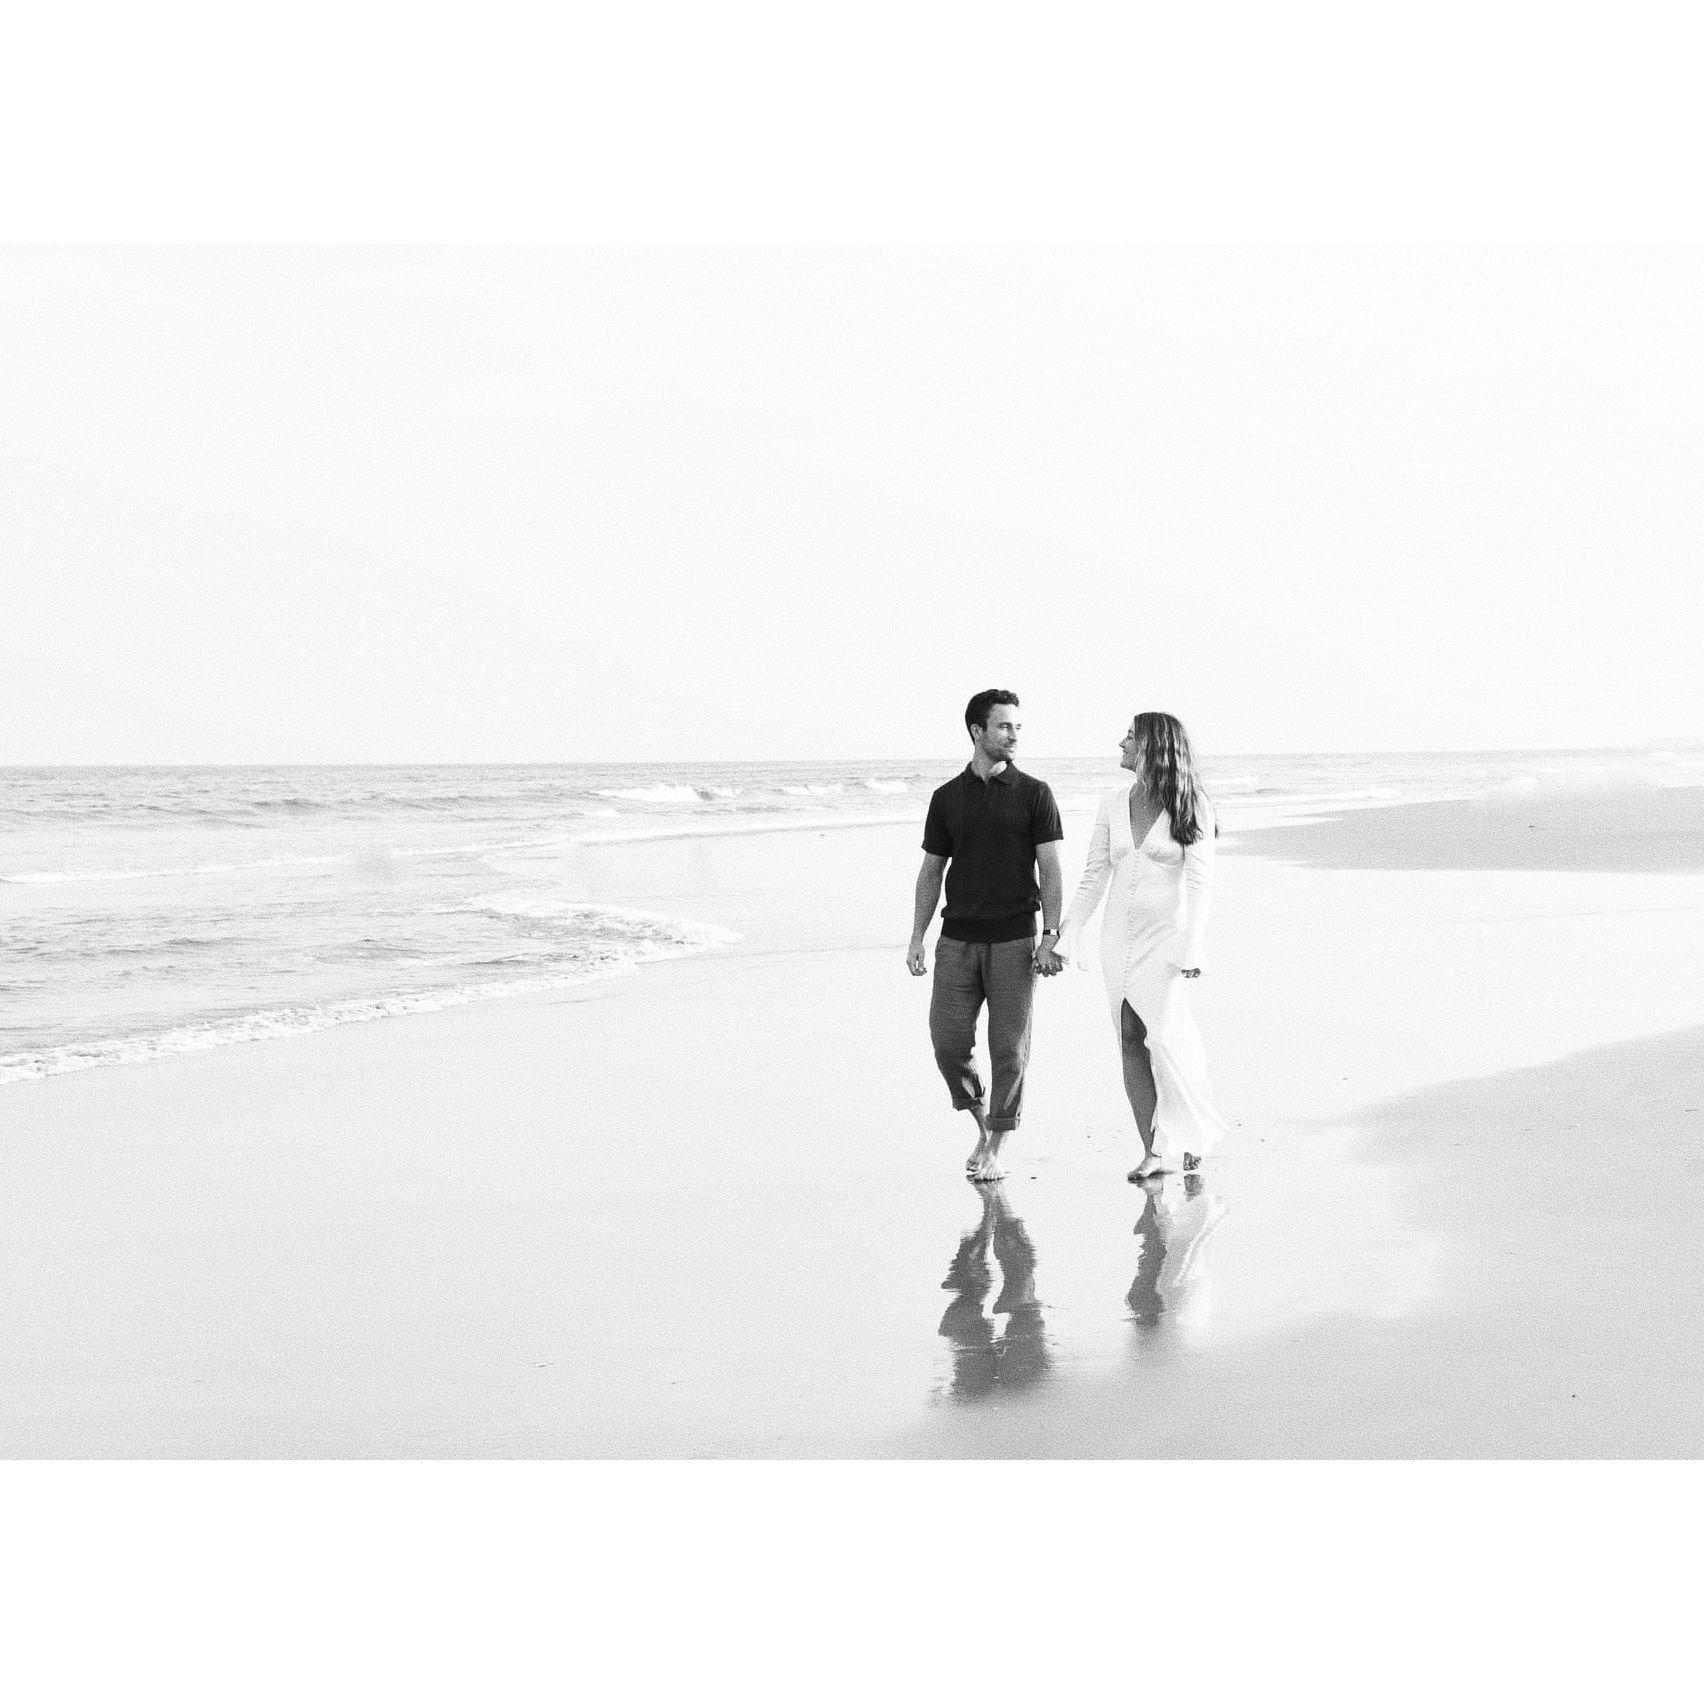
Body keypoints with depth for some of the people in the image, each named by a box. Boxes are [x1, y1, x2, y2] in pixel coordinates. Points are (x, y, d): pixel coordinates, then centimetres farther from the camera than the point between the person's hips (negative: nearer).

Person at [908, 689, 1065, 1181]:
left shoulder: (1033, 794, 2)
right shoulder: (947, 797, 9)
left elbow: (1050, 868, -1)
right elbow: (931, 869, 14)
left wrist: (1051, 935, -9)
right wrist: (916, 938, 7)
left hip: (1014, 940, -2)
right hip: (957, 939, 2)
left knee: (1009, 1049, -2)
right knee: (948, 1041, -3)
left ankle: (994, 1150, 8)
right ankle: (981, 1123, 21)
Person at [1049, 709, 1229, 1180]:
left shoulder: (1190, 806, -6)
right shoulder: (1114, 803, 8)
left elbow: (1199, 881, -10)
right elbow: (1093, 877, 11)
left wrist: (1192, 948, -17)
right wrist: (1067, 938, 7)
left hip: (1167, 934, -5)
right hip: (1119, 935, 5)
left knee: (1165, 1036, -15)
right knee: (1131, 1040, 0)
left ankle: (1191, 1137, 3)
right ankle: (1154, 1151, 3)